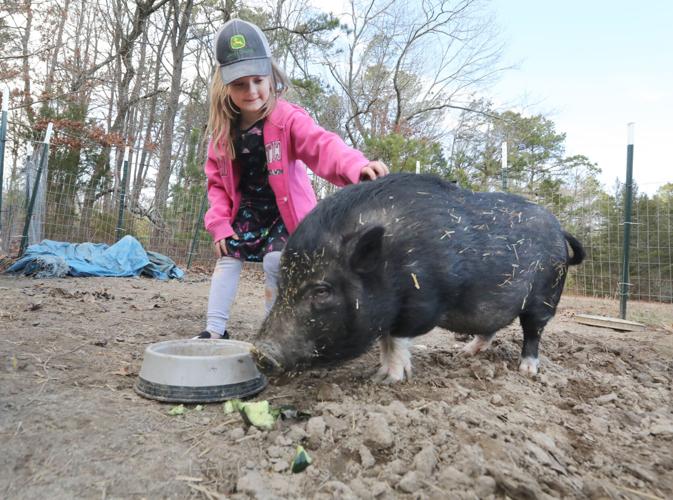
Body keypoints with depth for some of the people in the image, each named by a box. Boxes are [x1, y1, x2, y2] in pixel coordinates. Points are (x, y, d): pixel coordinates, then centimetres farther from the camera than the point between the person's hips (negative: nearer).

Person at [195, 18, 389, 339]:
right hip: (247, 208, 5)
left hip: (286, 208, -5)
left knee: (275, 261, -17)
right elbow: (216, 180, 3)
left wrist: (356, 166, -61)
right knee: (228, 258, 4)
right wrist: (219, 223, -8)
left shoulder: (288, 118, -21)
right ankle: (215, 330, 15)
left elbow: (322, 146, -40)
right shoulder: (223, 129, -6)